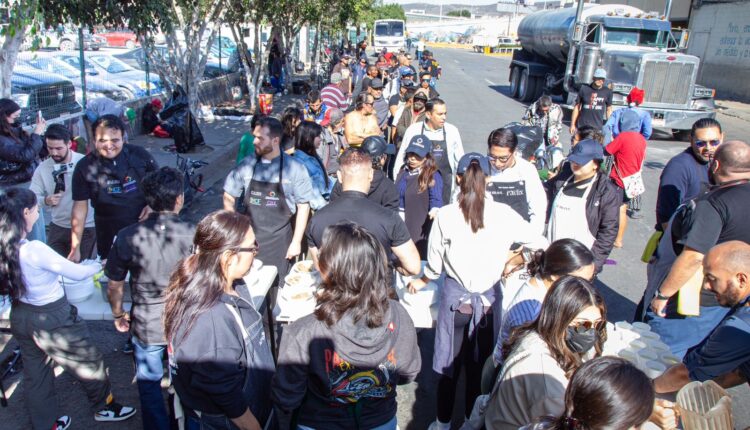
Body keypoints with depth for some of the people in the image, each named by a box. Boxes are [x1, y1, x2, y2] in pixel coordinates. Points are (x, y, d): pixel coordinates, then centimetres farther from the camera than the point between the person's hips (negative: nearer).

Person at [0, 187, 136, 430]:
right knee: (90, 364, 16)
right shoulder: (34, 249, -31)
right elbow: (78, 274, -22)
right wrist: (101, 265, -3)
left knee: (35, 373, 24)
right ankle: (104, 408, 38)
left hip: (20, 317, 8)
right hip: (51, 320, -8)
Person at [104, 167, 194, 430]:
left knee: (149, 385, 22)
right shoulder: (194, 236, -22)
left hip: (146, 327, 0)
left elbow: (114, 286, -6)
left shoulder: (127, 238, -18)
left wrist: (118, 315, 13)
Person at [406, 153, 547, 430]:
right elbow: (541, 243, 3)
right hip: (489, 298, 1)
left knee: (450, 366, 13)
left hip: (455, 297, -1)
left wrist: (421, 282, 17)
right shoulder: (503, 214, -9)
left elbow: (435, 264, -2)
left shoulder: (445, 215, -11)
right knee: (479, 366, 15)